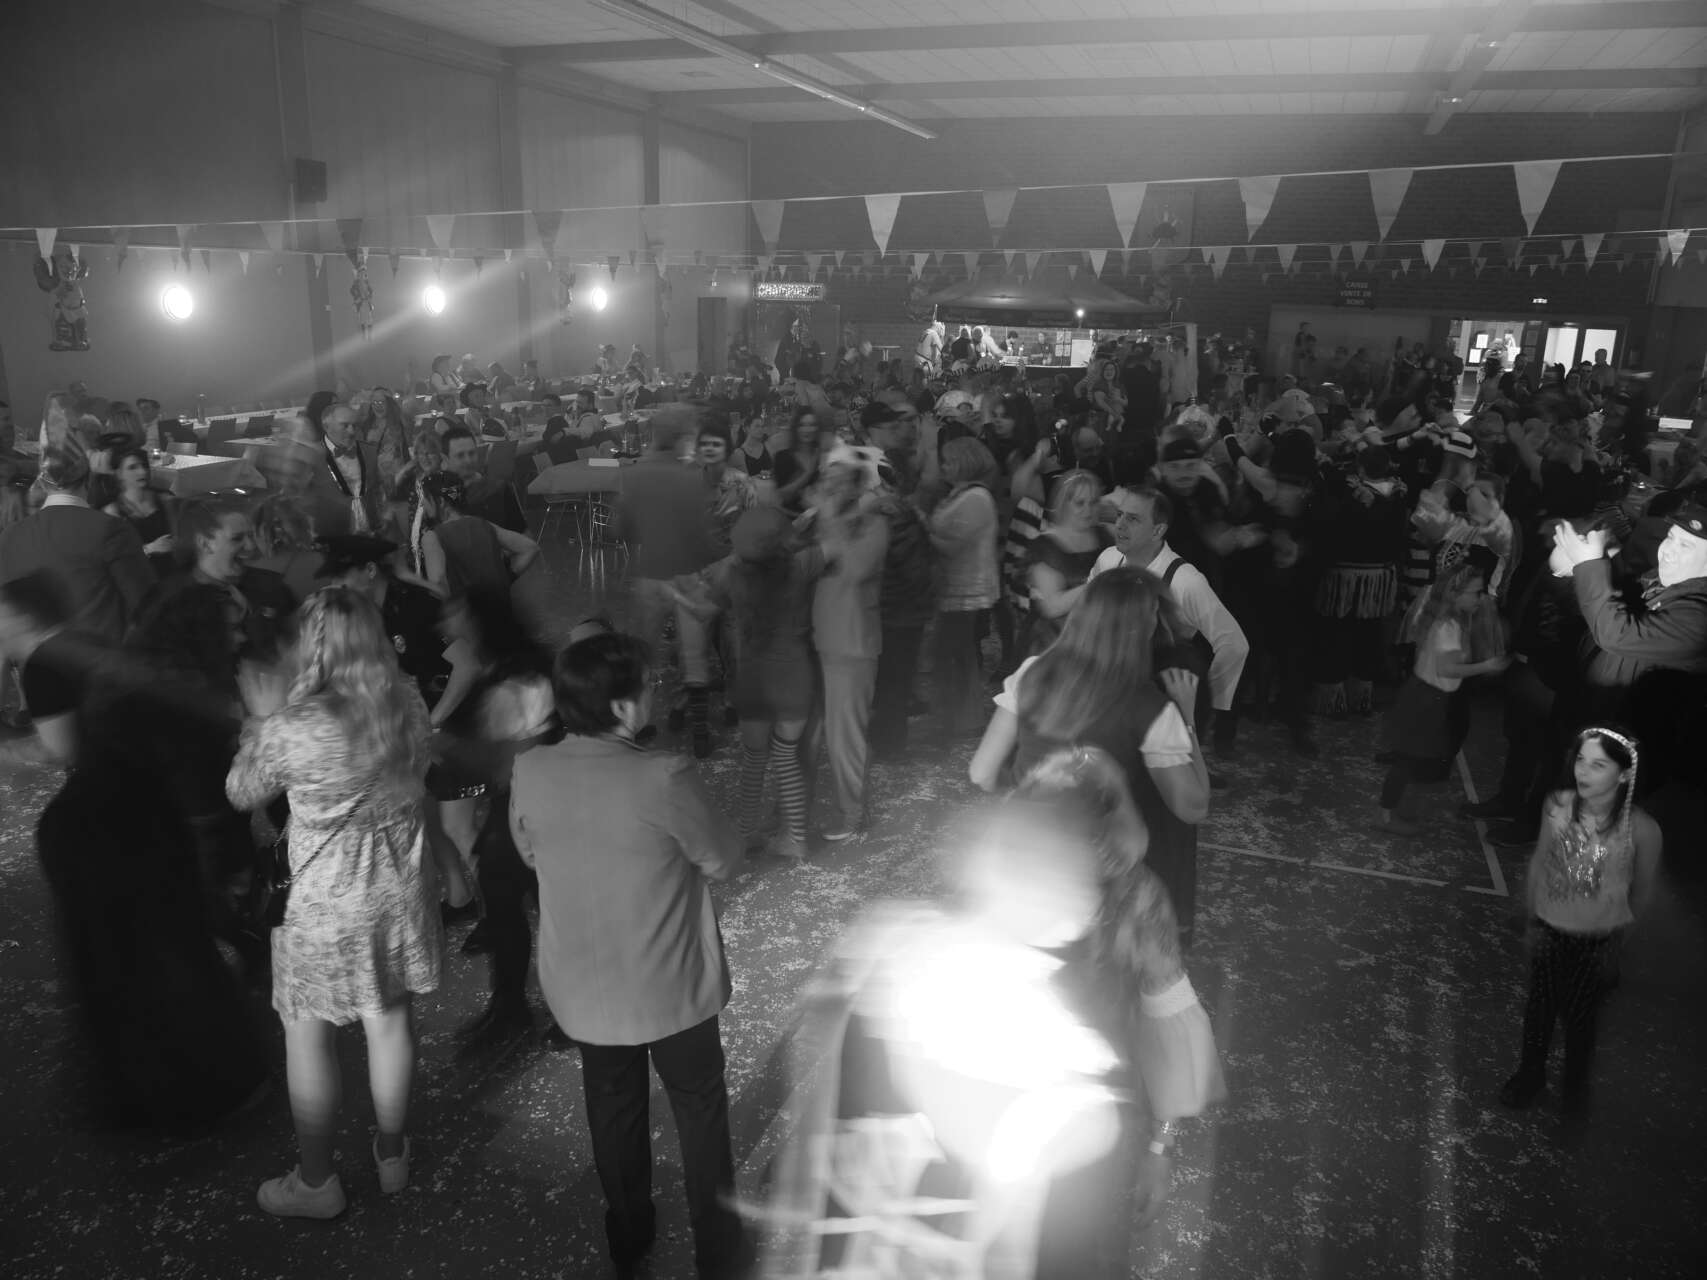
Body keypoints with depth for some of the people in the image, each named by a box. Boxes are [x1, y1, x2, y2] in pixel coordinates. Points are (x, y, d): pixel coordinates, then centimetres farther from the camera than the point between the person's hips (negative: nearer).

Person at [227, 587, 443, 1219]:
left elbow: (241, 793, -6)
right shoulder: (410, 704, -10)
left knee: (307, 1037, 16)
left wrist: (261, 717, 6)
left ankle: (316, 1182, 32)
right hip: (399, 888, 5)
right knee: (389, 1020, 21)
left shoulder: (291, 728, -25)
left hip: (325, 904, -5)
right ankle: (392, 1155, 39)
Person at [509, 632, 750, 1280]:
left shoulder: (529, 771, -15)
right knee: (700, 1109, 19)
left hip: (584, 988, 4)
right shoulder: (664, 778, -29)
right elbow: (723, 860, -15)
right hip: (671, 986, -4)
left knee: (613, 1107, 25)